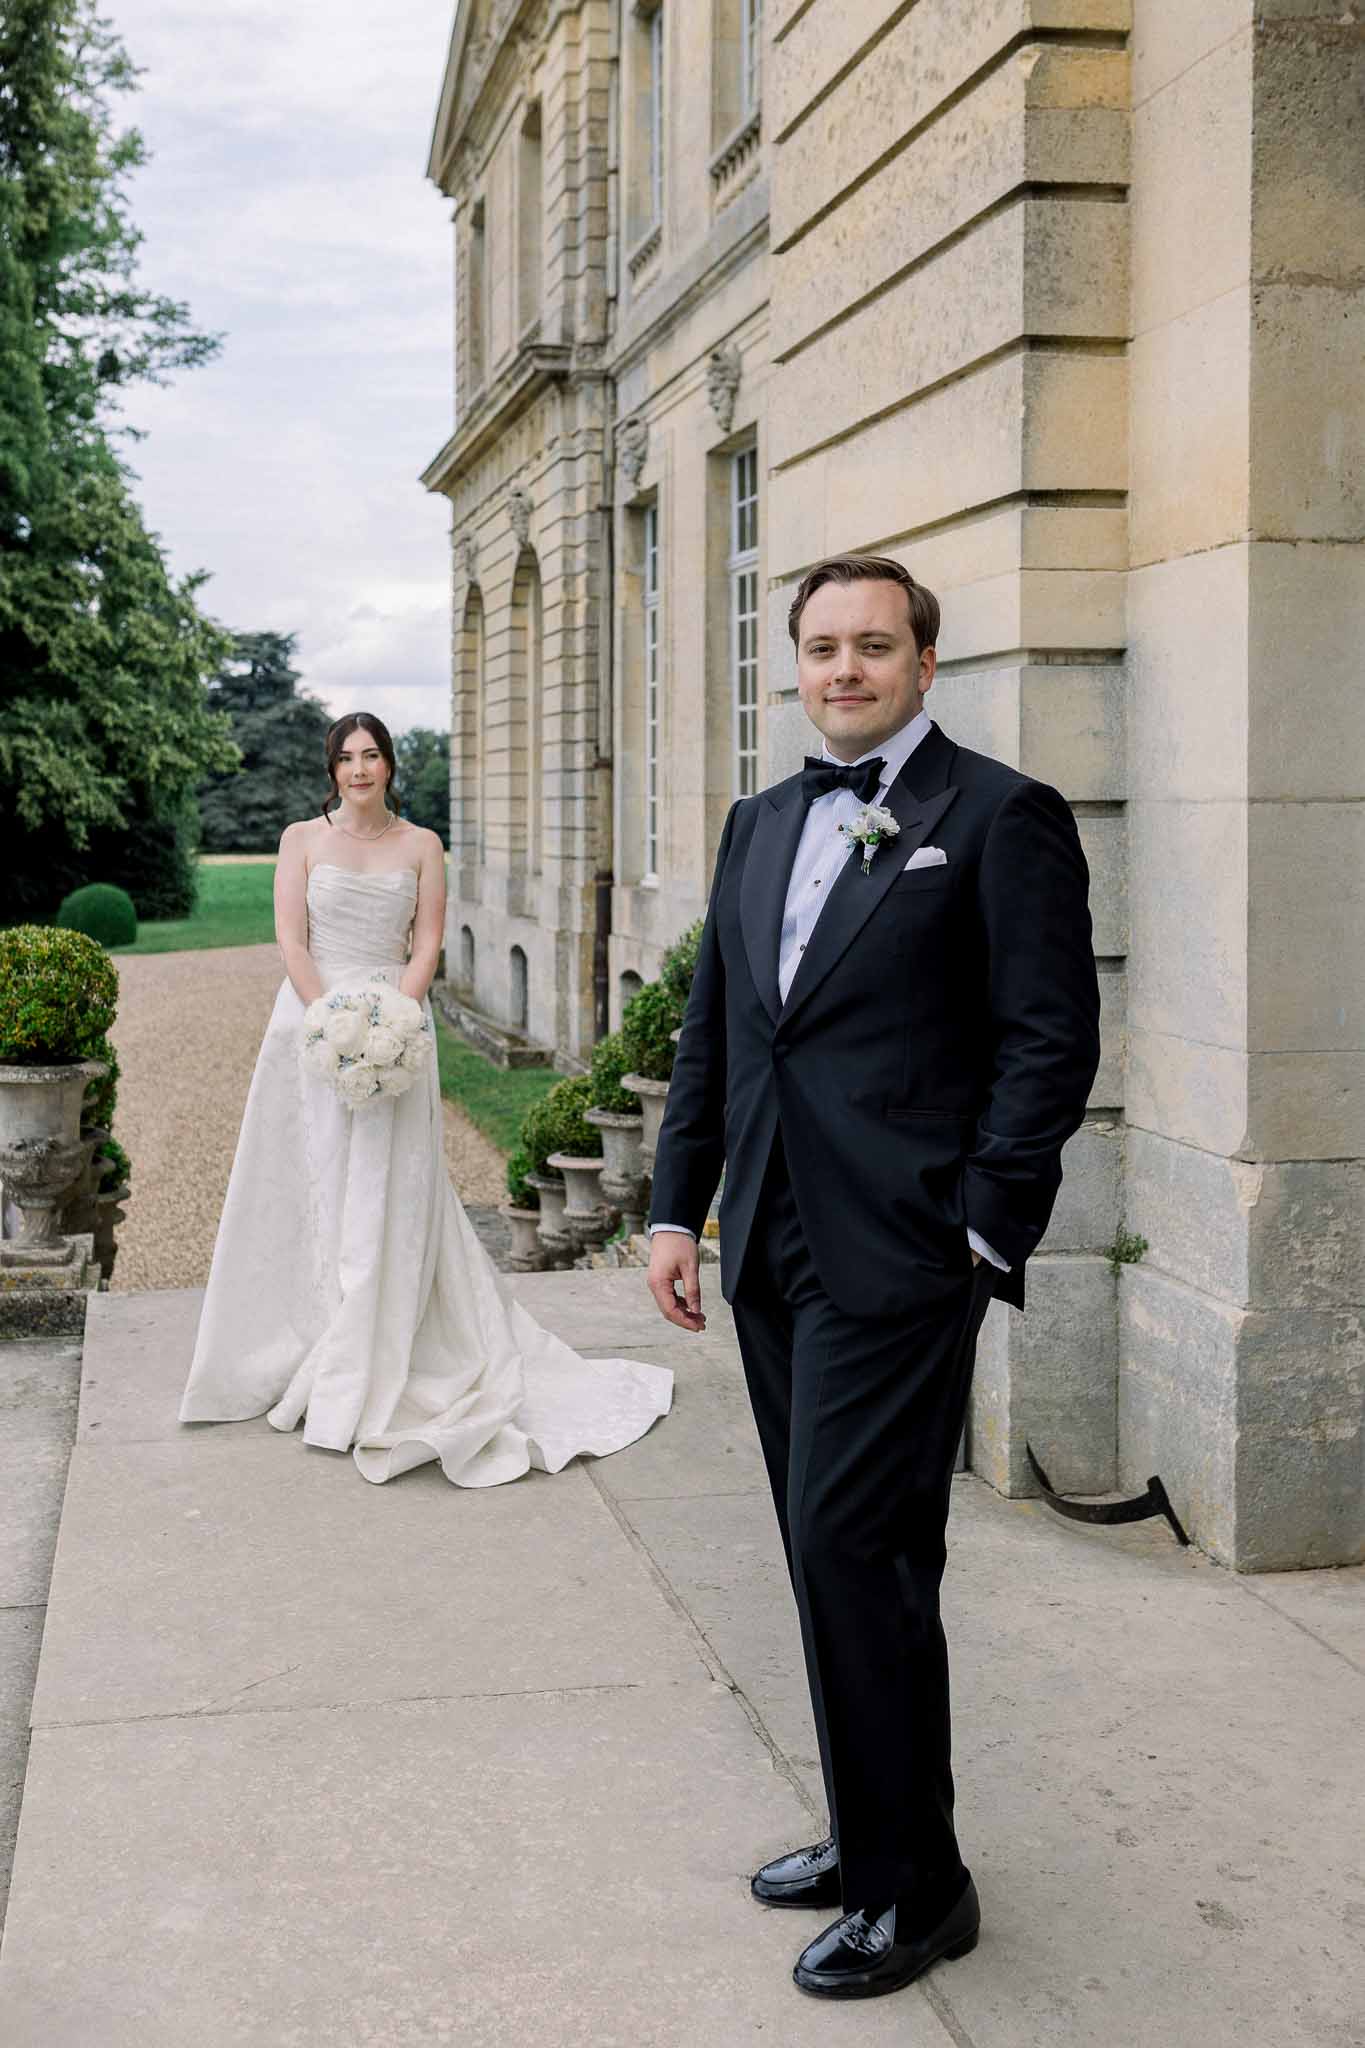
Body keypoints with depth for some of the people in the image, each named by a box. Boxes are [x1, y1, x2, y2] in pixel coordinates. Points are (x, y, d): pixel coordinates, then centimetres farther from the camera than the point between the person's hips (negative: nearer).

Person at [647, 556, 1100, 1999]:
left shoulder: (1002, 817, -5)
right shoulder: (759, 825, 16)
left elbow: (1051, 1043, -9)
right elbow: (711, 1031, 18)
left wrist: (982, 1240, -13)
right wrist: (677, 1208, 12)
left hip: (895, 1260, -7)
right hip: (770, 1255, 7)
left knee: (855, 1551, -7)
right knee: (833, 1553, 14)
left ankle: (915, 1888, 8)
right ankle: (872, 1837, 28)